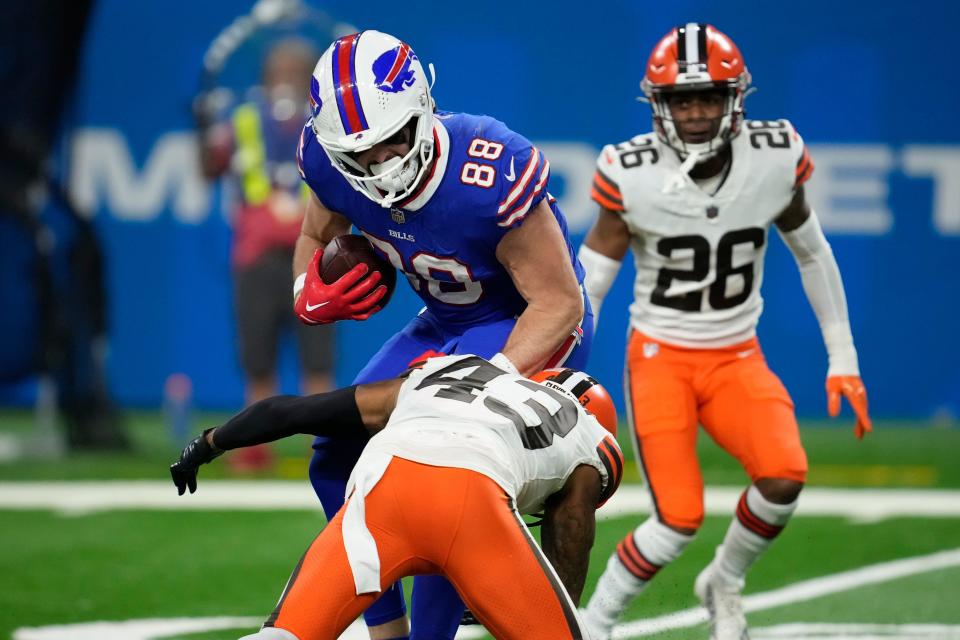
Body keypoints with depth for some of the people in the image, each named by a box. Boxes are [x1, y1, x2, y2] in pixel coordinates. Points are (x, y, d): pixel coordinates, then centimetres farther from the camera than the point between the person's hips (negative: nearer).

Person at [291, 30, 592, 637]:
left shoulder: (489, 177, -36)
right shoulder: (330, 160, -17)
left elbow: (559, 302, -26)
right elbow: (318, 238, 7)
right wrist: (311, 297, -16)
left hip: (530, 330, -7)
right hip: (445, 327, 8)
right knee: (338, 460, 5)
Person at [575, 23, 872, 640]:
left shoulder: (776, 158, -9)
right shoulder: (632, 173, -15)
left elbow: (813, 255, 8)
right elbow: (587, 287, -7)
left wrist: (843, 359, 10)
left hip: (737, 357, 3)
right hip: (660, 356, -3)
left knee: (785, 477, -22)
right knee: (680, 519, -17)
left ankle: (725, 582, 8)